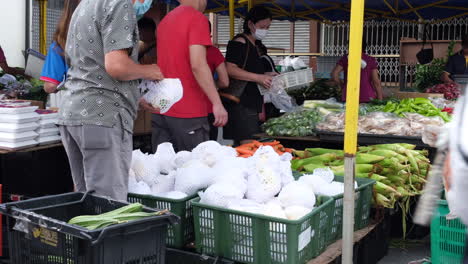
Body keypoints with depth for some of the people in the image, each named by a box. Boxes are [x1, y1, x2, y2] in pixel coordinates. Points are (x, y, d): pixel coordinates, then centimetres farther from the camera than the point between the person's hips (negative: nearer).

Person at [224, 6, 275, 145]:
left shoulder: (254, 45, 23)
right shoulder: (239, 42, -7)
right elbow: (230, 69, -19)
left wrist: (266, 75, 19)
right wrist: (259, 77, -22)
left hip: (251, 104, 10)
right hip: (240, 104, -10)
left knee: (239, 146, 8)